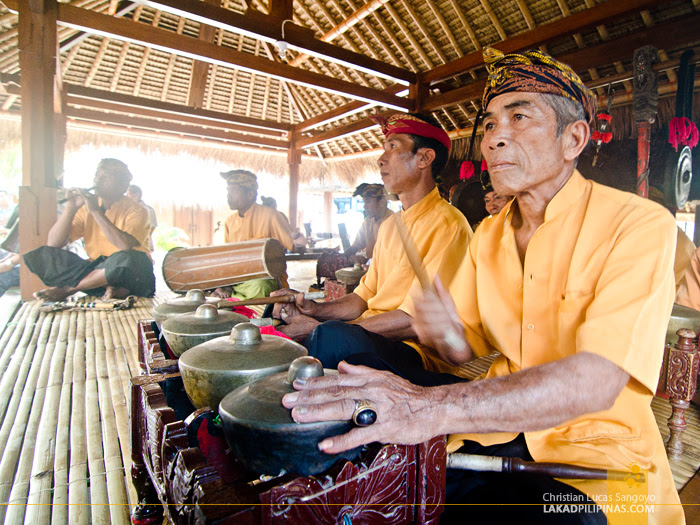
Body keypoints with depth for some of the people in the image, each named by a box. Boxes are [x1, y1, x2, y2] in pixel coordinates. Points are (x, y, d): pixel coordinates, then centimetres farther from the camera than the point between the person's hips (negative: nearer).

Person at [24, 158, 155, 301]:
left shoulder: (137, 211, -7)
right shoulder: (86, 208, 7)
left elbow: (125, 246, -28)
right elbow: (53, 244, 0)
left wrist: (96, 211, -22)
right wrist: (70, 208, -10)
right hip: (97, 269, 5)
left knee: (126, 259, -38)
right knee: (42, 255, -10)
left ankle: (67, 289, -13)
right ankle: (110, 288, -23)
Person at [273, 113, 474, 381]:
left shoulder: (448, 225, -12)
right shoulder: (390, 225, 18)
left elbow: (415, 321, -19)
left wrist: (320, 328, -18)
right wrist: (316, 309, -2)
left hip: (420, 351, -7)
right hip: (373, 336, 8)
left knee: (331, 336, -34)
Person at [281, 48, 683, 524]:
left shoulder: (640, 225, -14)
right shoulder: (487, 235, 6)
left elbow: (597, 378, -28)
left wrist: (436, 408, -39)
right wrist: (449, 337, -15)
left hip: (596, 448, -3)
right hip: (498, 429, 4)